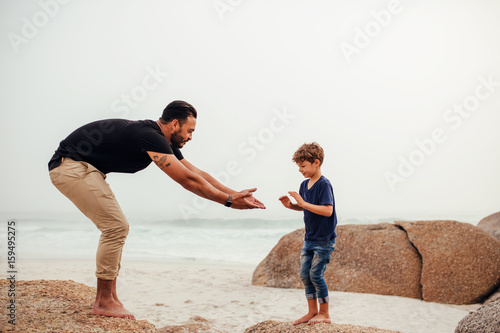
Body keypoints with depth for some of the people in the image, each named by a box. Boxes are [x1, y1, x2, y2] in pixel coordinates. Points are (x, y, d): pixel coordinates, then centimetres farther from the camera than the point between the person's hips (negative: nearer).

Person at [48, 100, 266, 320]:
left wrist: (235, 193, 9)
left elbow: (198, 174, 12)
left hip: (83, 168, 11)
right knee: (116, 226, -13)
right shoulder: (150, 137, -23)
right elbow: (187, 180, -25)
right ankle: (104, 302, -3)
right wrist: (228, 201, -20)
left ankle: (109, 298, 14)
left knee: (115, 228, 10)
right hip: (71, 165, -11)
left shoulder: (164, 143, 8)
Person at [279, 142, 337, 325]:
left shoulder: (324, 184, -18)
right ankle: (312, 312, 21)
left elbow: (327, 210, -27)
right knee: (305, 274, 9)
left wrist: (303, 203, -28)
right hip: (309, 238, 8)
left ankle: (324, 314, 10)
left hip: (324, 239, -8)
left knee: (316, 274, -5)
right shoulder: (304, 184, 7)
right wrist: (290, 205, -1)